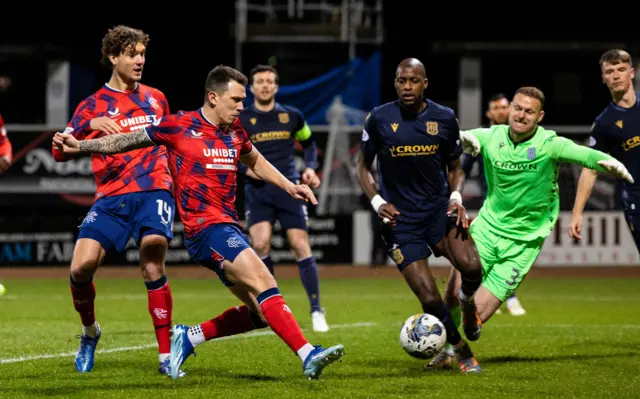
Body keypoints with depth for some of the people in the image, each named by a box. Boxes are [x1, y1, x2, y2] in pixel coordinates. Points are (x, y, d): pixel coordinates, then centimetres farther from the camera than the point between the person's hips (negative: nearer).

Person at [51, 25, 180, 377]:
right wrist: (89, 125, -18)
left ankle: (166, 356, -10)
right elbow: (59, 152, -3)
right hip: (111, 198, 0)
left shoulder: (155, 98, 15)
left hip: (154, 191, 0)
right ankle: (89, 331, 15)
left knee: (153, 268, -18)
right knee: (82, 266, -15)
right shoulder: (94, 105, 6)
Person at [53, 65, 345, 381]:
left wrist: (289, 186, 19)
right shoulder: (179, 126, -5)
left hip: (228, 229, 8)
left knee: (260, 312, 5)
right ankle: (307, 355, -29)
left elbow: (256, 163, 32)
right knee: (265, 284, -23)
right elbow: (127, 141, 5)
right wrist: (80, 146, 0)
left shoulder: (235, 131, 12)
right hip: (206, 227, -8)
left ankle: (189, 337, 19)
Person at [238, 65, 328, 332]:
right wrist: (246, 168, -11)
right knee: (260, 243, -20)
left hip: (289, 189, 1)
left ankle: (316, 311, 0)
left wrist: (311, 168, 7)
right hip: (257, 191, -1)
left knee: (300, 245, -7)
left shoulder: (292, 116, 7)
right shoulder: (240, 120, 2)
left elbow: (309, 144, 23)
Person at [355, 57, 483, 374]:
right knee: (429, 298, -12)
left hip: (438, 207, 1)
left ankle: (466, 299, 12)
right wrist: (376, 201, -9)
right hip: (400, 217, -1)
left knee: (471, 267, -26)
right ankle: (461, 351, 14)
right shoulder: (380, 119, -4)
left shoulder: (444, 118, 1)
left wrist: (456, 197, -7)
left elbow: (454, 168, 12)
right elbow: (362, 167, 7)